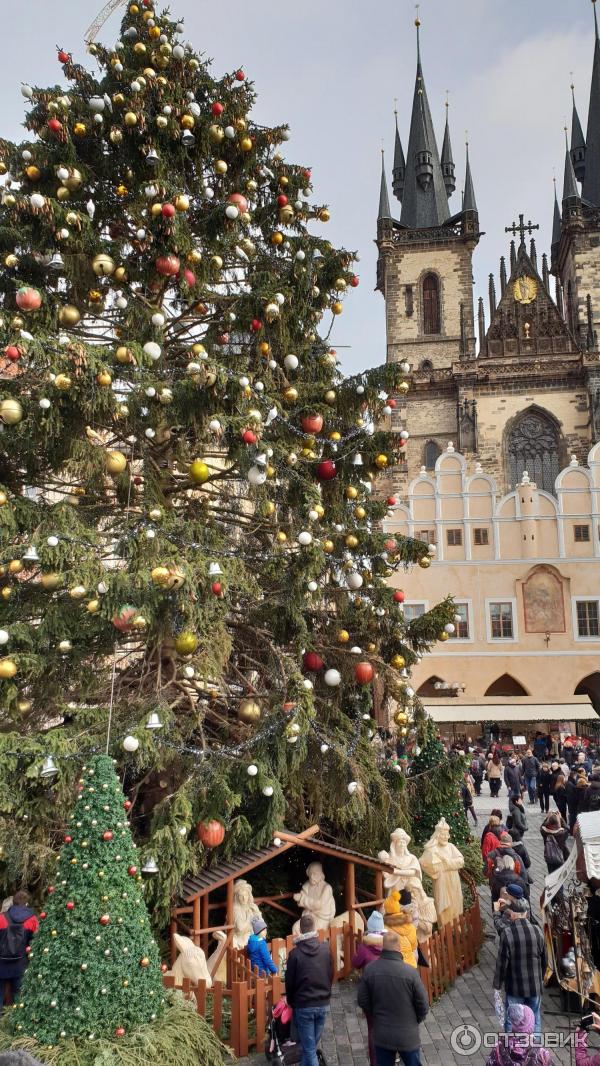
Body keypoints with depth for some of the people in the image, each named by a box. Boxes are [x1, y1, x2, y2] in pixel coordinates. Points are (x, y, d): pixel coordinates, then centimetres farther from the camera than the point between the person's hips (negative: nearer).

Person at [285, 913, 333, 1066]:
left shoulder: (295, 953, -13)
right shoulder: (326, 949, -3)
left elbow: (290, 981, -6)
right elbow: (331, 975, 6)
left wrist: (291, 1001, 11)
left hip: (303, 1006, -3)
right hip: (323, 1004, 4)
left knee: (308, 1047, 3)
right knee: (311, 1045, 19)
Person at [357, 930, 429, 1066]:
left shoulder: (370, 969, -13)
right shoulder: (410, 972, -23)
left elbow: (362, 1000, -3)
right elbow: (423, 1004, -12)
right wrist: (416, 1021, 8)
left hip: (381, 1034, 2)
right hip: (407, 1035, -2)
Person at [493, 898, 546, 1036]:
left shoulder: (507, 933, -17)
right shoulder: (537, 930, -6)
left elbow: (502, 962, -14)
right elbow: (544, 959, 5)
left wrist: (498, 984, -2)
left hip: (514, 988, -3)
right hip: (535, 986, 3)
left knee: (511, 1021, 11)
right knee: (535, 1021, 17)